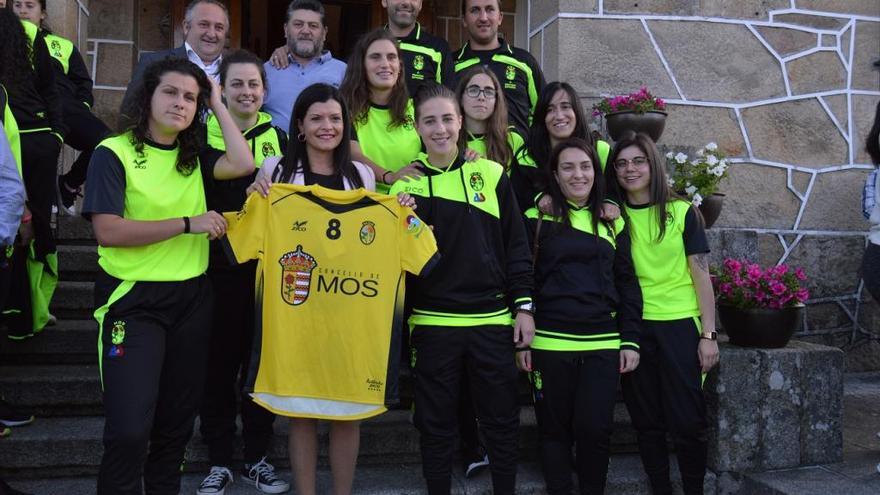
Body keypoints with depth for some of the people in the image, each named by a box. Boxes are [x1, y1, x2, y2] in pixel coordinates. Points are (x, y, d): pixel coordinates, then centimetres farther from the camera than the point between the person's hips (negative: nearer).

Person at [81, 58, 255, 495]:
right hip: (133, 301, -5)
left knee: (177, 421, 14)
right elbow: (108, 230, -17)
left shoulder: (193, 157, 11)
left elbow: (242, 164, -9)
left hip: (191, 299, 5)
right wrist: (189, 224, -18)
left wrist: (218, 104, -1)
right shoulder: (114, 152, -6)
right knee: (129, 428, -10)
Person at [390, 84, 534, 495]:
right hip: (433, 322, 0)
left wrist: (524, 307, 0)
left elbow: (516, 246, 4)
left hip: (492, 320, 0)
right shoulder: (407, 184, 3)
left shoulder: (491, 174, 3)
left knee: (501, 421, 9)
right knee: (436, 425, 10)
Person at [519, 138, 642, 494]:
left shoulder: (613, 223, 12)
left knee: (595, 428, -2)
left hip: (604, 345, 2)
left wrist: (631, 341, 5)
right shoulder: (537, 219, 3)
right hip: (550, 343, -1)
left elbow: (627, 285, 12)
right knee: (555, 430, 6)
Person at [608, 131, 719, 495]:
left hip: (680, 324, -2)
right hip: (633, 325, 2)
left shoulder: (682, 212, 0)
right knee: (646, 420, 9)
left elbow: (701, 276, 0)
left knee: (686, 421, 0)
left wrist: (708, 334, -4)